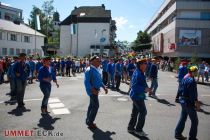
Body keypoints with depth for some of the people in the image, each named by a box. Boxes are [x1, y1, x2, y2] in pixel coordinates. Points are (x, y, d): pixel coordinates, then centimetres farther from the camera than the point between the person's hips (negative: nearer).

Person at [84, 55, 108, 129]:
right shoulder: (89, 70, -18)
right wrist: (93, 90, -29)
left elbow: (99, 80, 19)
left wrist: (104, 87, 10)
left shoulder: (96, 69, 10)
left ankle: (88, 120, 32)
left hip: (96, 90, 9)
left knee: (92, 105, 18)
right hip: (92, 90, -9)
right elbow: (86, 82, -23)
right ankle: (90, 122, 9)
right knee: (96, 106, -6)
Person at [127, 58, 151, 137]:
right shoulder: (138, 74, -21)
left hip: (136, 95, 10)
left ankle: (130, 128, 29)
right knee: (143, 111, -2)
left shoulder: (139, 73, 10)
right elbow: (134, 86, -27)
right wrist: (144, 89, -26)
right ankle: (138, 130, 9)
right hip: (137, 96, -10)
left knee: (135, 112, 17)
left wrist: (146, 88, 3)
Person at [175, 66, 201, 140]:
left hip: (183, 100, 9)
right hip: (189, 102, -9)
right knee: (194, 121, 5)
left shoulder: (185, 78, 7)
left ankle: (178, 134, 25)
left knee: (183, 118, 18)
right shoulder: (191, 80, -21)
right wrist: (196, 103, -14)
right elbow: (193, 94, -22)